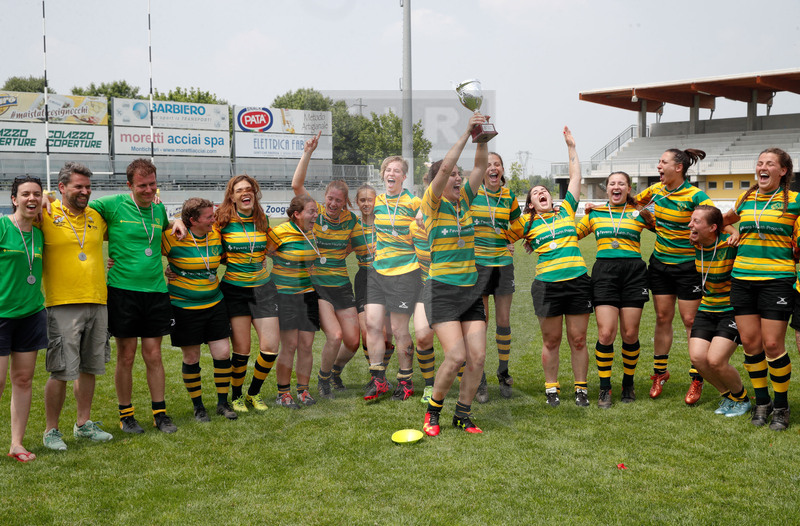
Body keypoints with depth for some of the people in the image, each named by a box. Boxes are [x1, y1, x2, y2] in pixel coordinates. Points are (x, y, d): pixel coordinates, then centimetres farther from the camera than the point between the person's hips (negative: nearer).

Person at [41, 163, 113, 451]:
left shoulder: (97, 217, 13)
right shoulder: (46, 214, -2)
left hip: (97, 304, 5)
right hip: (62, 305, -5)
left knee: (89, 368, 14)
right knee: (61, 372, -2)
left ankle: (83, 423, 27)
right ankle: (51, 430, 13)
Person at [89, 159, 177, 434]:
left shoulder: (159, 209, 10)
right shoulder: (114, 205, -5)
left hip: (155, 290, 3)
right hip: (123, 290, -3)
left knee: (153, 355, 7)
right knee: (126, 356, 5)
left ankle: (160, 413, 18)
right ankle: (126, 414, 20)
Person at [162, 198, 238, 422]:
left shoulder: (216, 235, 3)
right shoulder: (173, 238, -13)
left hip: (215, 304, 4)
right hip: (184, 306, -4)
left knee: (223, 353, 2)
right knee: (191, 358, 5)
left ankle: (223, 402, 19)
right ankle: (198, 406, 22)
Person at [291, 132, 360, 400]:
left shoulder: (351, 219, 2)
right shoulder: (315, 213, -7)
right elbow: (297, 185, -20)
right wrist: (308, 153, -25)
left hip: (342, 286, 4)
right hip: (316, 285, -4)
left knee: (353, 342, 5)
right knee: (335, 335, -18)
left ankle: (334, 371, 37)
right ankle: (323, 379, 9)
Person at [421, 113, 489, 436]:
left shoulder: (465, 200, 11)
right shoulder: (433, 203, -5)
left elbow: (481, 165, 4)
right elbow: (444, 167, -19)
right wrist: (467, 132, -16)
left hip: (471, 290, 6)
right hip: (442, 290, -6)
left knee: (478, 356, -1)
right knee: (456, 356, -14)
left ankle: (462, 415, 17)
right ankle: (433, 412, 9)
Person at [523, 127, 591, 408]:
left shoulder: (566, 209, 13)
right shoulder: (528, 224, 9)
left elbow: (575, 177, 17)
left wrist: (571, 146, 19)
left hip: (578, 281, 1)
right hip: (547, 284, -1)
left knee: (578, 339, 5)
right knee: (551, 340, 6)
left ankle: (581, 388, 16)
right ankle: (551, 388, 18)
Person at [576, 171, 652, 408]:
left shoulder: (639, 213, 10)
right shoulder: (594, 214, 14)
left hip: (633, 273, 0)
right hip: (604, 272, 0)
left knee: (630, 334, 1)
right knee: (606, 334, -9)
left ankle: (628, 384, 23)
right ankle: (605, 388, 6)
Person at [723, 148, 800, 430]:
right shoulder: (745, 200, 12)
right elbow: (725, 219, 33)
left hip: (777, 279, -4)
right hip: (743, 278, 4)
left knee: (772, 344, -5)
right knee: (750, 342, 5)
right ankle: (761, 402, 22)